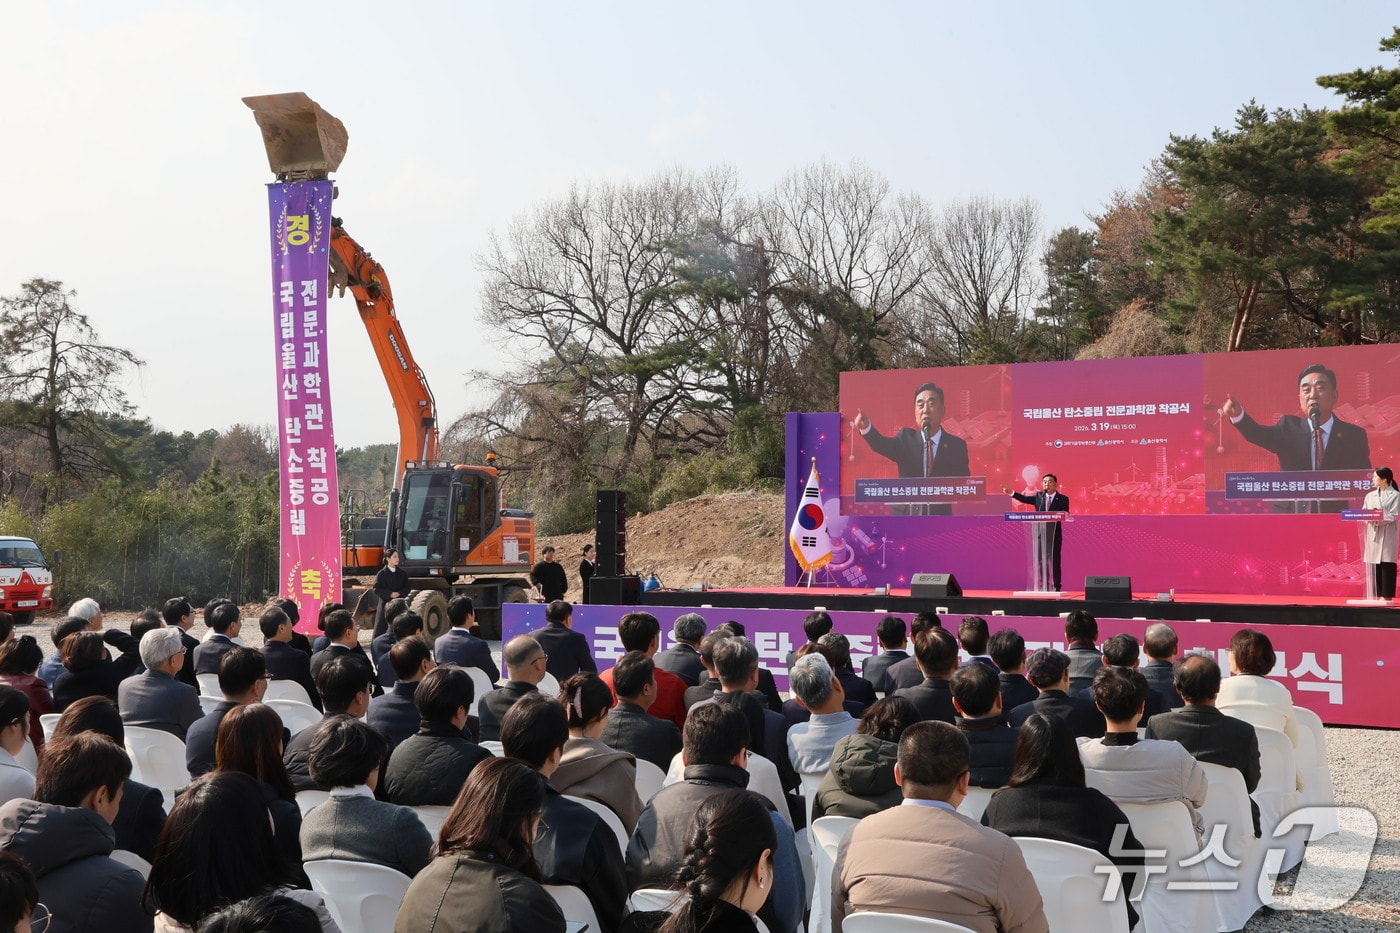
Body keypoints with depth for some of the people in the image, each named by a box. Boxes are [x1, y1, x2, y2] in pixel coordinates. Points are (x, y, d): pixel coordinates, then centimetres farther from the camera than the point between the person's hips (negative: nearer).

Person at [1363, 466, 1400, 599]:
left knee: (1386, 564, -5)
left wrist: (1378, 519, -20)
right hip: (1372, 533, 5)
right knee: (1373, 564, 3)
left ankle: (1386, 595, -2)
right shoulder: (1370, 496, 14)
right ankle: (1377, 595, 8)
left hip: (1387, 534, -5)